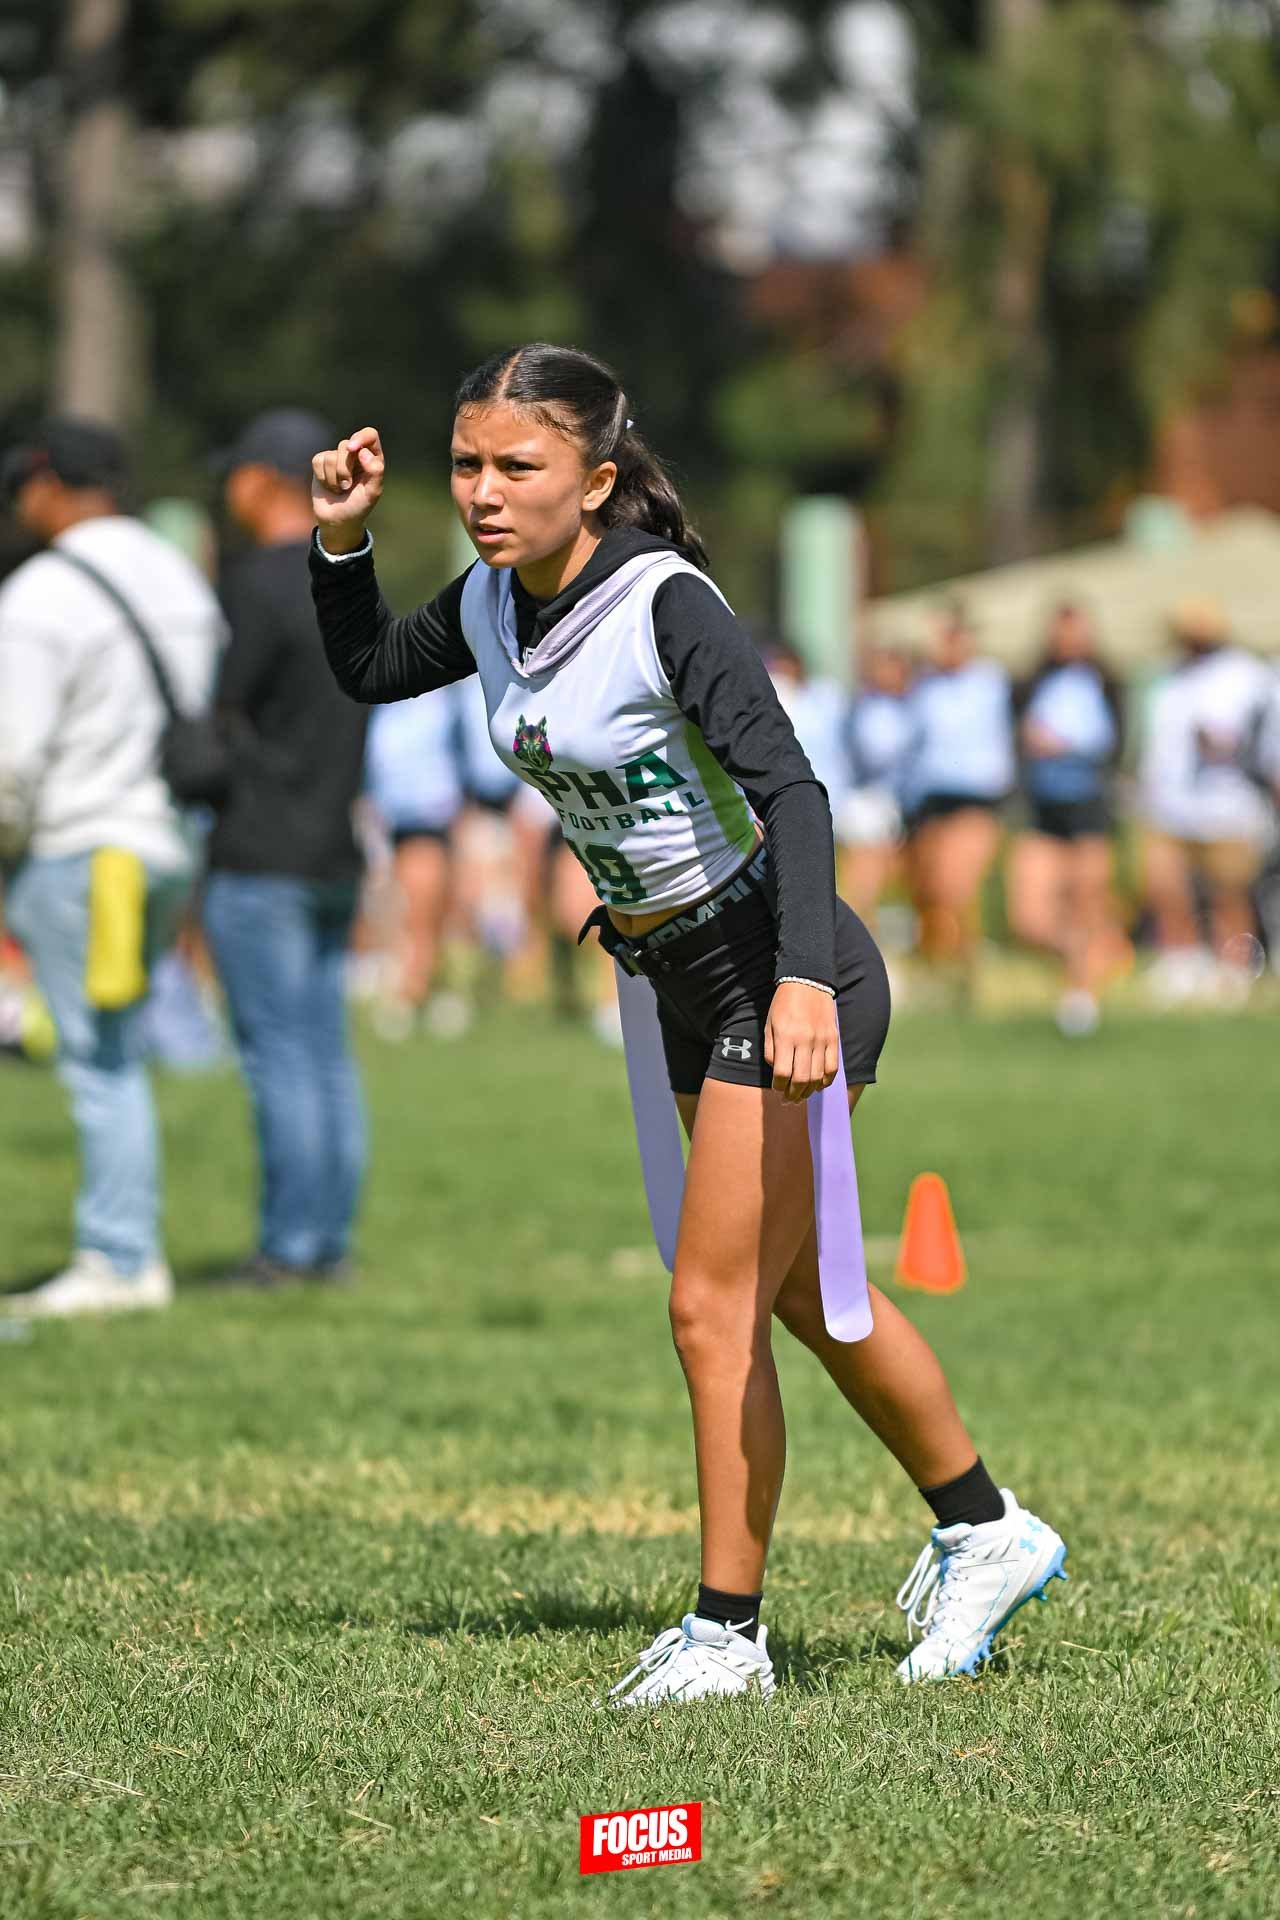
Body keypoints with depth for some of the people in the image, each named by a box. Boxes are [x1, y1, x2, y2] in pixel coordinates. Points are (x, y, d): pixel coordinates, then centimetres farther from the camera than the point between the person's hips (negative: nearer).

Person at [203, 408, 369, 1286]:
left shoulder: (258, 586, -14)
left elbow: (217, 712, -13)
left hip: (259, 855, -8)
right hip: (336, 852, 8)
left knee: (277, 1053, -6)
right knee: (328, 1052, 9)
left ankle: (289, 1244, -6)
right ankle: (333, 1242, 10)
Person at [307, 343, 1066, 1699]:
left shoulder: (666, 605, -24)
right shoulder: (492, 605, -1)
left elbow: (789, 788, -32)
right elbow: (367, 671, 18)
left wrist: (803, 980, -44)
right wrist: (340, 542, 0)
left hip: (784, 980, -9)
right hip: (686, 983, 9)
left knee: (715, 1307, -8)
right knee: (800, 1292, 19)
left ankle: (728, 1635, 3)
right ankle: (985, 1535, 35)